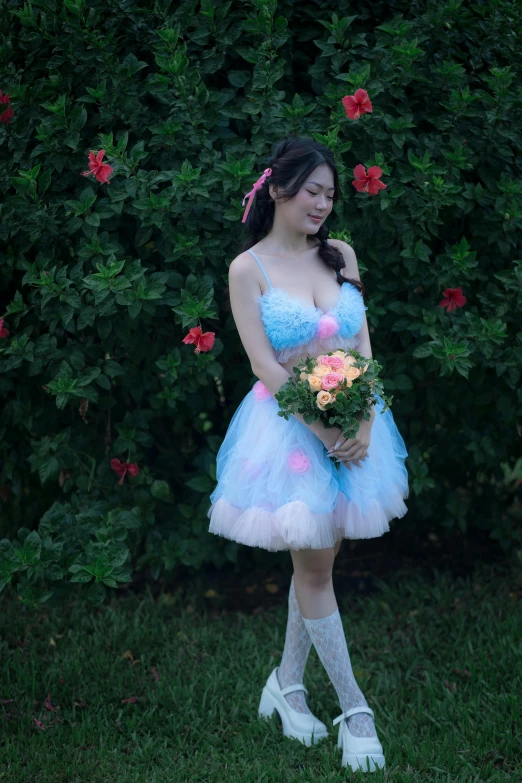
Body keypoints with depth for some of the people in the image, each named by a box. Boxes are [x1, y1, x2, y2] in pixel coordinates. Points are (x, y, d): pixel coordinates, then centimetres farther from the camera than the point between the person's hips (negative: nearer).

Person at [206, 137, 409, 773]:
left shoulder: (339, 256, 5)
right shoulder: (248, 269, -8)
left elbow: (363, 346, 2)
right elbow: (265, 366, -12)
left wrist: (365, 422, -11)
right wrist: (322, 430, -17)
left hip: (353, 421, 5)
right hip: (290, 427, -5)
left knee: (316, 561, 11)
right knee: (314, 568, 1)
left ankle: (287, 685, 26)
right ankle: (353, 709, 7)